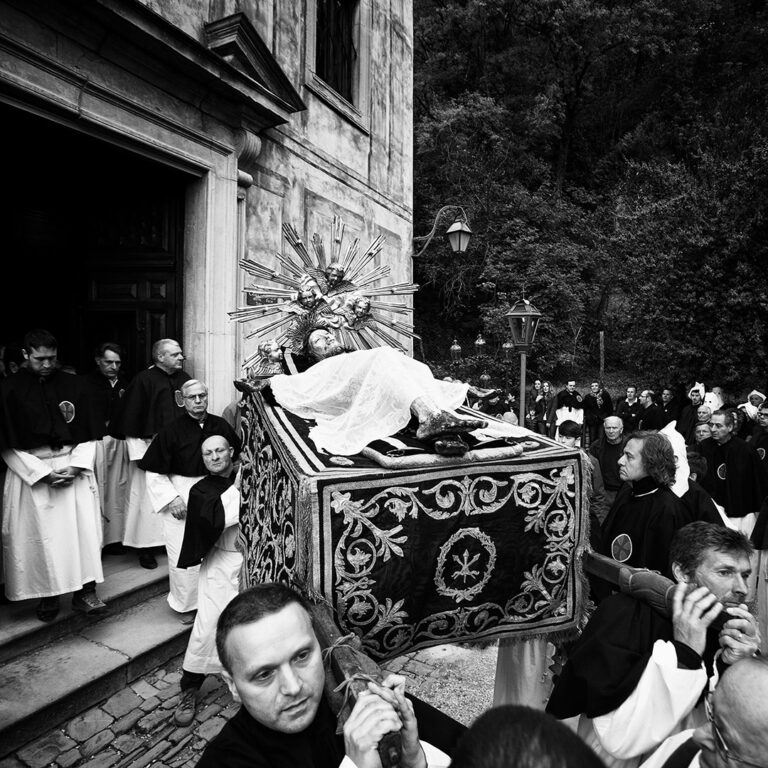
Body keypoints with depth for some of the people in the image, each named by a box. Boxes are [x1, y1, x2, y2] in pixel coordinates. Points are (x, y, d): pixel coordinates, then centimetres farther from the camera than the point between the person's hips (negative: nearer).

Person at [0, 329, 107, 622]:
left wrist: (76, 466, -9)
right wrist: (43, 472, -12)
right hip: (30, 473, -1)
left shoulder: (73, 385, 2)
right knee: (40, 536, 4)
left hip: (74, 470, 1)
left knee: (83, 530, -1)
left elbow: (90, 433, 5)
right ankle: (47, 595, 21)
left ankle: (85, 591, 7)